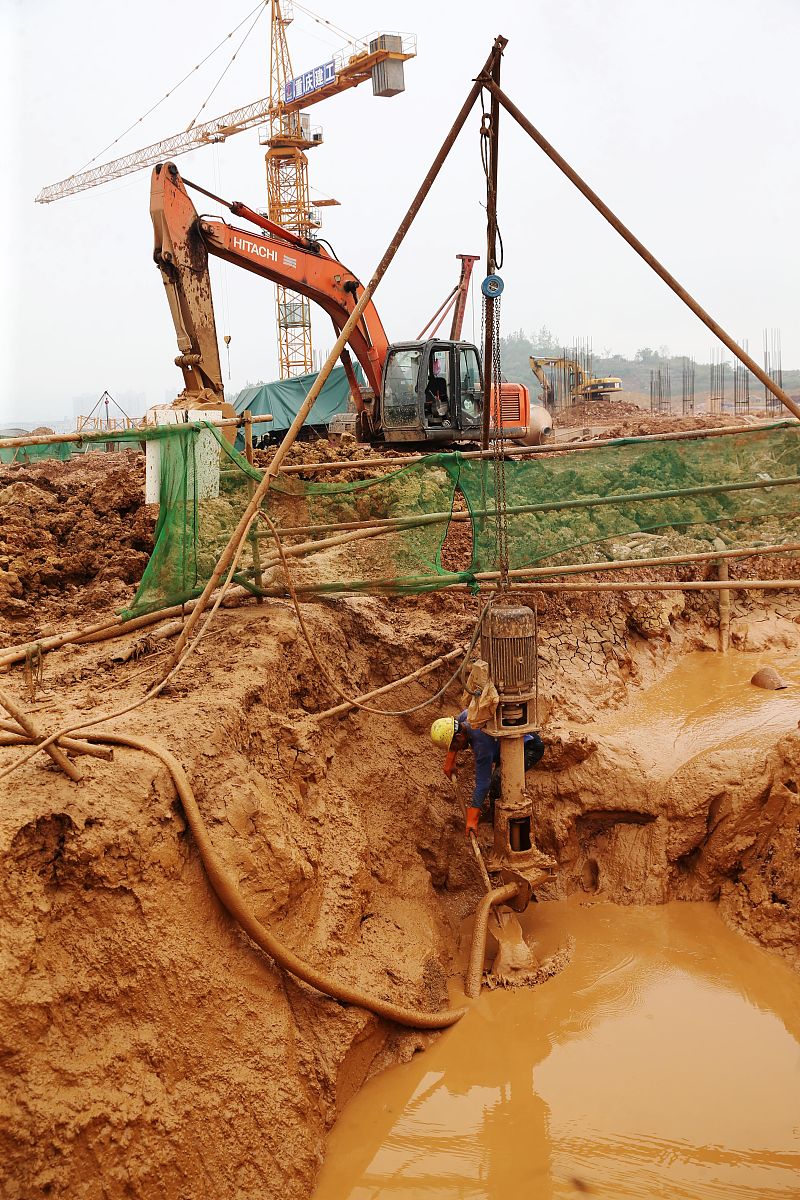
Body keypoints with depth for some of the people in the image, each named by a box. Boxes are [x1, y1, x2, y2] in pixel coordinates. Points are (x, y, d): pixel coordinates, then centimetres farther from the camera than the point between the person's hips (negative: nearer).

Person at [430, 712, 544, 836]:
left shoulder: (482, 743, -32)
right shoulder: (465, 717, -9)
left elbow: (482, 783, -28)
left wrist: (472, 820, -24)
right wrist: (449, 763, 21)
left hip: (531, 748, -10)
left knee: (499, 777, -27)